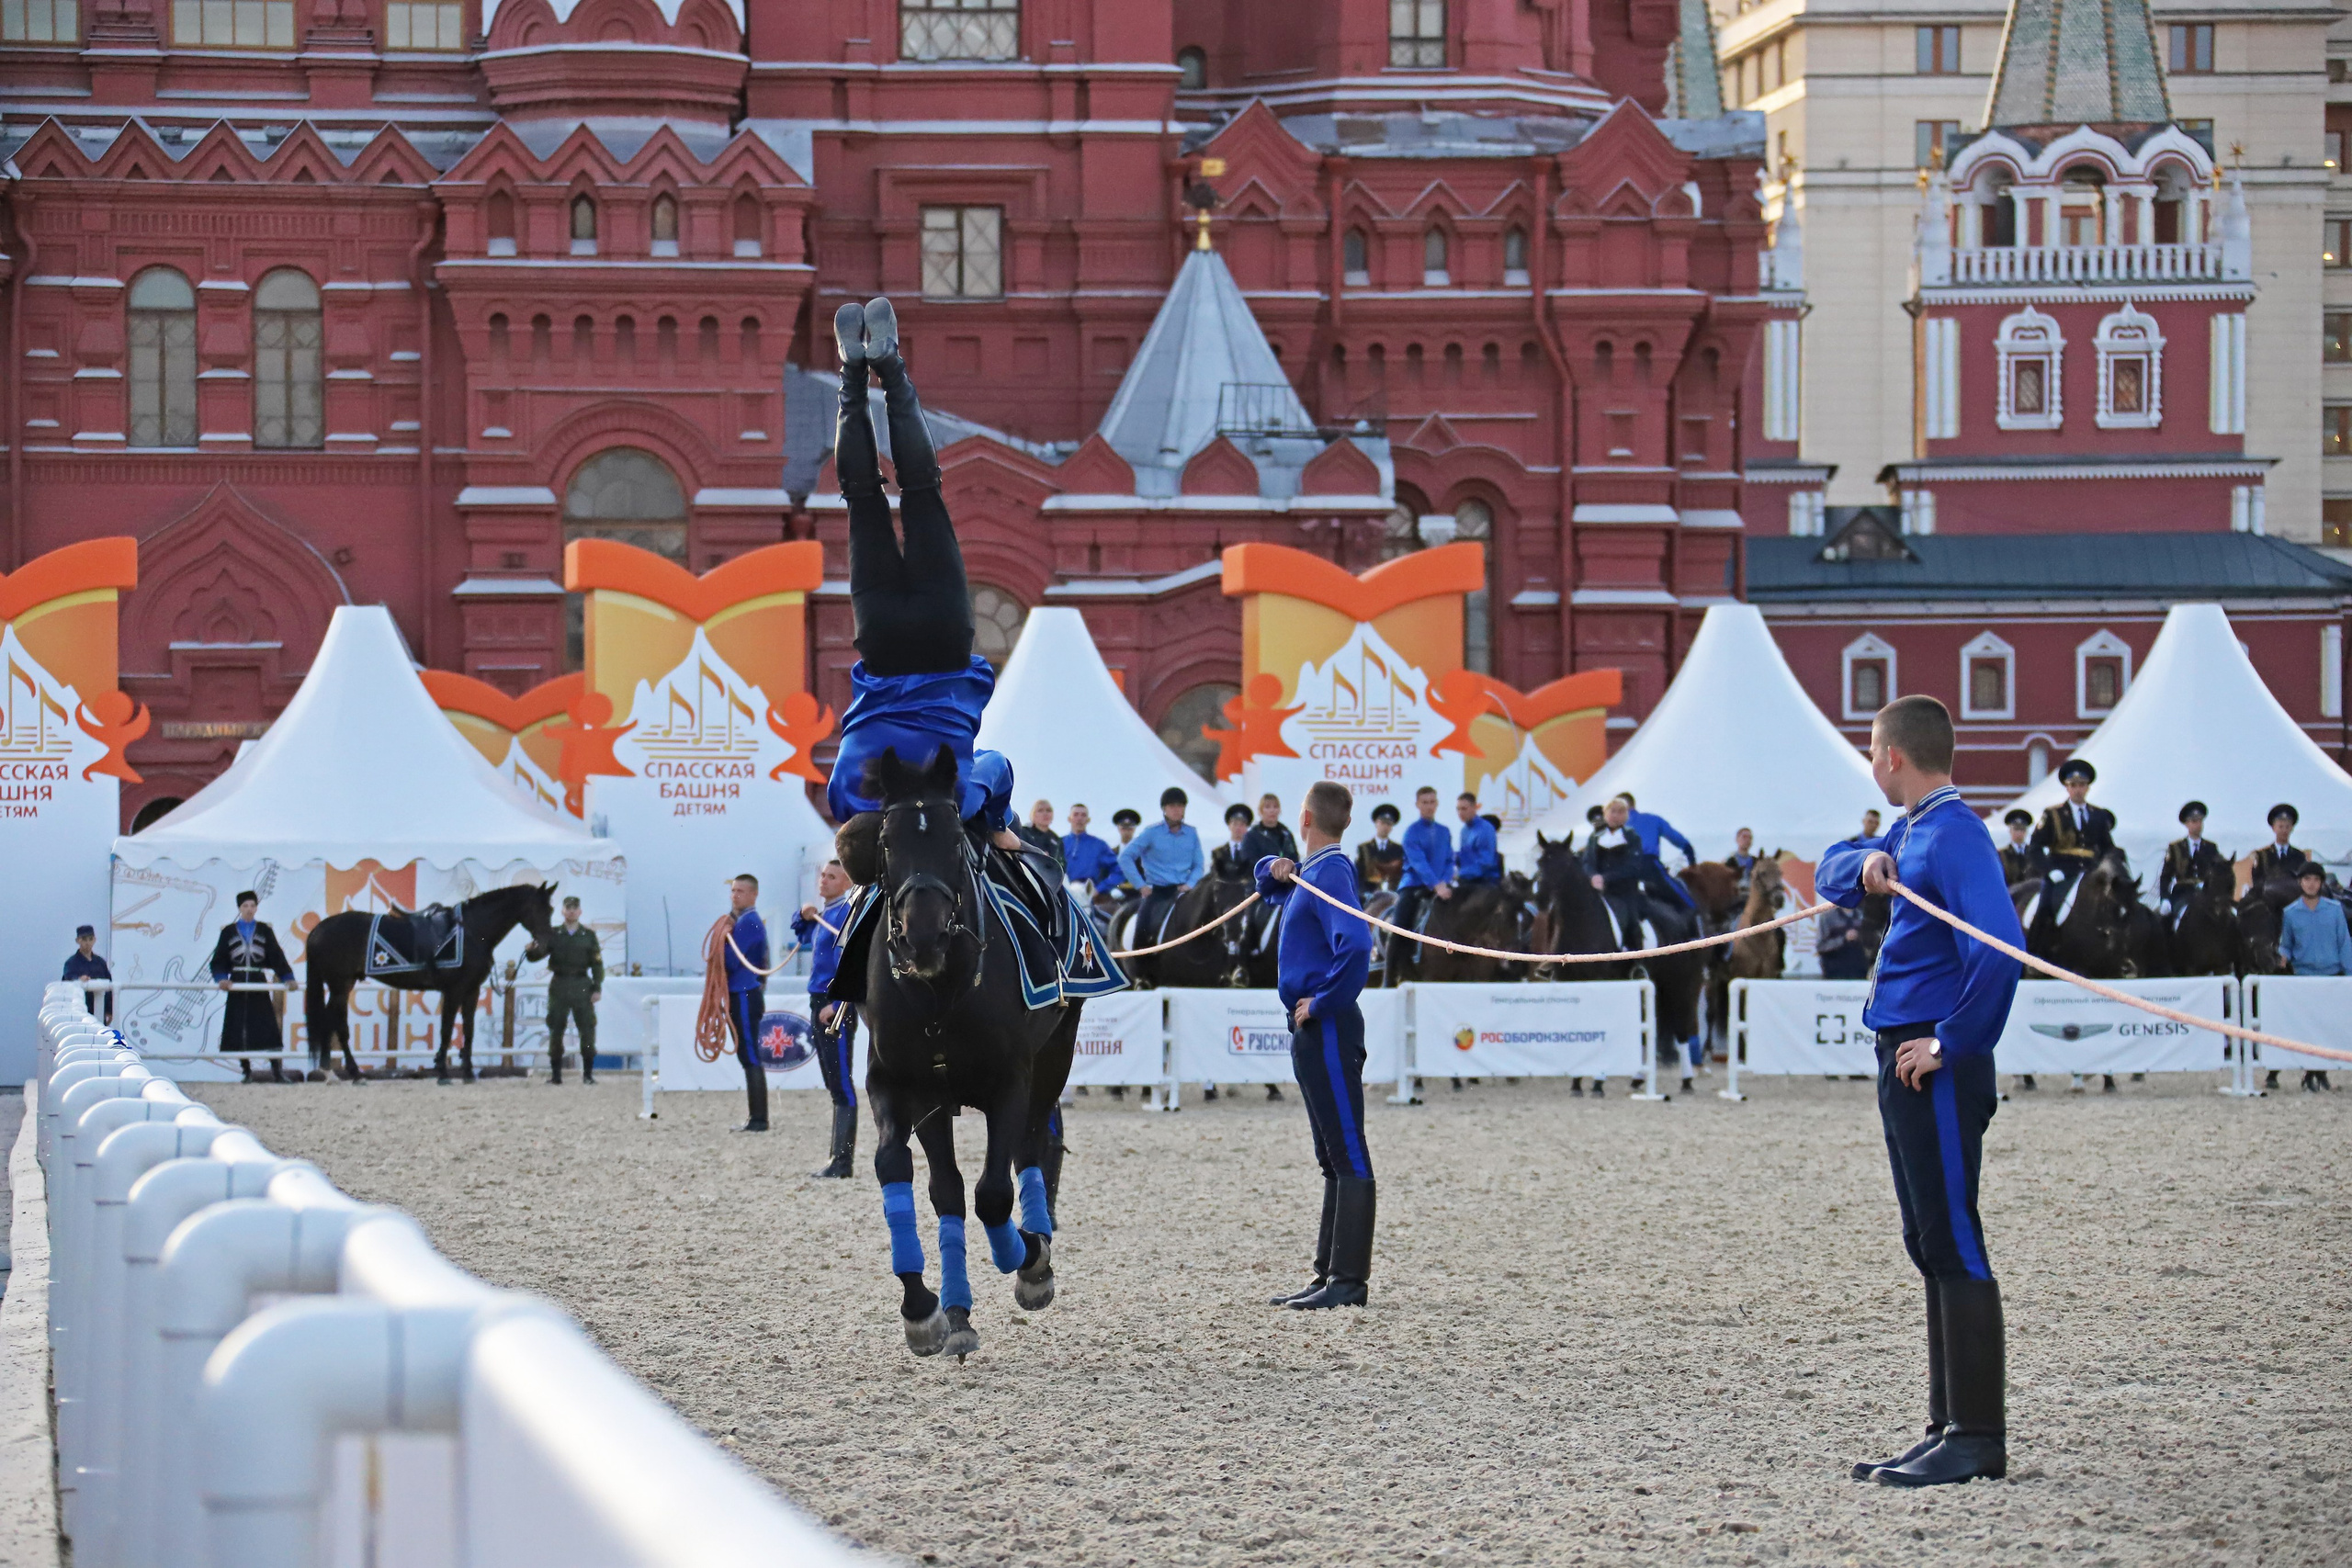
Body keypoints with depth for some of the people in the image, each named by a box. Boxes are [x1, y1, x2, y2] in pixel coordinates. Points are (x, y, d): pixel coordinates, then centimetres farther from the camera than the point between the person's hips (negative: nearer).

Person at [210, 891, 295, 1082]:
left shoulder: (264, 930, 5)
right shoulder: (229, 932, 5)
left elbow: (276, 956, -2)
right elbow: (219, 959, 1)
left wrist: (287, 978, -14)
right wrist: (221, 978, -17)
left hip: (259, 982, -1)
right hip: (238, 985, 1)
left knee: (267, 1026, -6)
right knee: (239, 1029, 0)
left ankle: (276, 1069, -4)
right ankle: (247, 1072, 9)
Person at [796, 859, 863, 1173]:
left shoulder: (846, 914, -12)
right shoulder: (823, 914, 14)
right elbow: (802, 937, 34)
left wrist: (834, 1005, -24)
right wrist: (803, 917, 13)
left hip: (837, 1007, -10)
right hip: (819, 1004, 10)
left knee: (841, 1083, -9)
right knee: (834, 1086, 14)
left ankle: (842, 1162, -9)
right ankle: (837, 1157, 19)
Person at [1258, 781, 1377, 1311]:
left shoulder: (1331, 871, -14)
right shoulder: (1308, 871, 15)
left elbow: (1355, 945, -29)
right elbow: (1273, 888, 36)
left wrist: (1321, 1003, -20)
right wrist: (1274, 872, 12)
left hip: (1328, 1030, -10)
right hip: (1311, 1033, 10)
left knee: (1349, 1157, -9)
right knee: (1334, 1161, 13)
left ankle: (1350, 1281, -11)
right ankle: (1330, 1276, 18)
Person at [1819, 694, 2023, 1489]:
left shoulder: (1955, 834, -16)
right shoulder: (1913, 832, 14)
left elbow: (1999, 948, -28)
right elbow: (1831, 874, 25)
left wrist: (1953, 1042, -21)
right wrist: (1865, 865, 2)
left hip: (1936, 1069, -10)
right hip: (1905, 1065, 10)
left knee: (1953, 1244, -8)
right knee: (1933, 1247, 13)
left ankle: (1978, 1436, -6)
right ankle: (1951, 1428, 18)